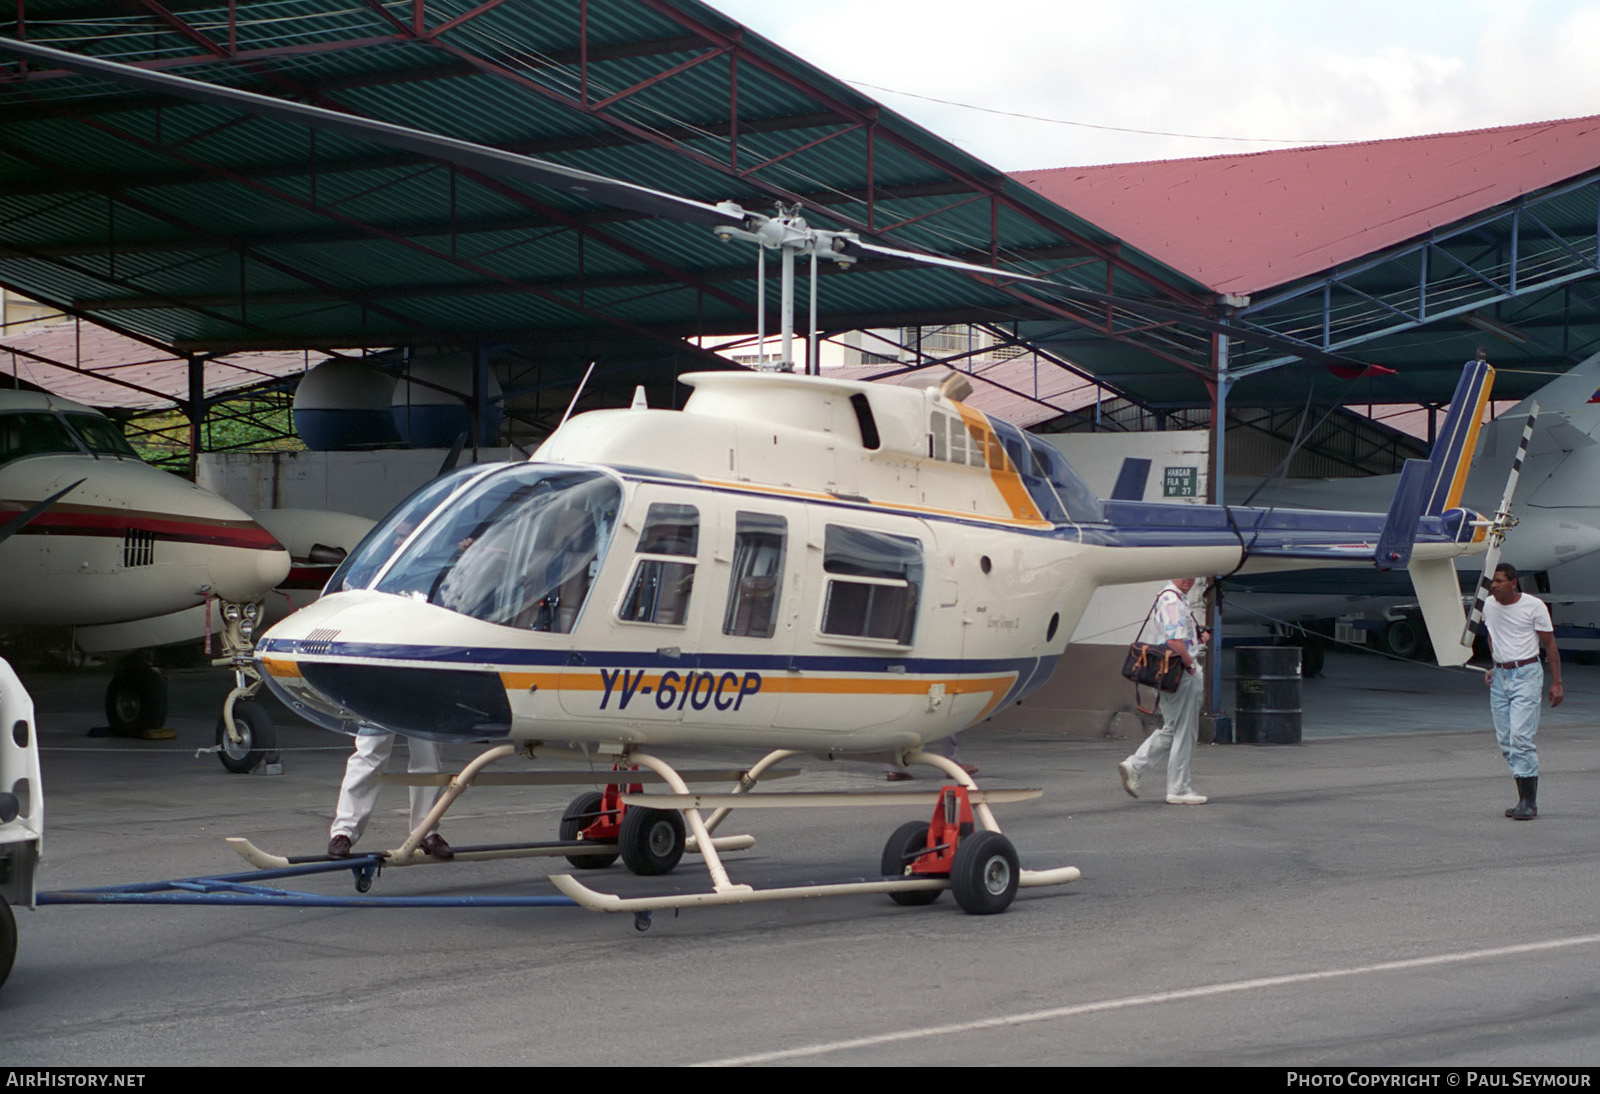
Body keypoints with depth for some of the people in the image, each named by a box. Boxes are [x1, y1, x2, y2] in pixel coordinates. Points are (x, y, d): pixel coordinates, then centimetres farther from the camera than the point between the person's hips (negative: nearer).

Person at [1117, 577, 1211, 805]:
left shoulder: (1178, 599, 18)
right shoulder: (1172, 600, -16)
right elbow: (1174, 642, -26)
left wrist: (1198, 638, 12)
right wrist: (1191, 664, -13)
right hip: (1180, 674, -10)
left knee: (1171, 730, 17)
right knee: (1183, 732, -2)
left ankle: (1133, 765, 10)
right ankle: (1179, 790, 4)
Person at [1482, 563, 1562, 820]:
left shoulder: (1534, 606, -8)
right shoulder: (1489, 606, 7)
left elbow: (1550, 645, -2)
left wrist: (1556, 683, -4)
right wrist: (1495, 667, 13)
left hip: (1526, 675, -6)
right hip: (1500, 677, 6)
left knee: (1520, 736, -15)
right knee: (1505, 741, 3)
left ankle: (1529, 802, -12)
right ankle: (1524, 798, 12)